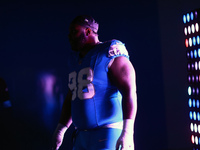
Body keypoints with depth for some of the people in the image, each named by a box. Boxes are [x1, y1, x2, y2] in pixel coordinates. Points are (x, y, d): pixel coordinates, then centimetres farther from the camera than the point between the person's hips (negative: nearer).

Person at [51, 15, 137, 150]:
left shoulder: (109, 54, -8)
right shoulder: (76, 61, 18)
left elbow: (129, 91, -18)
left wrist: (127, 132, -27)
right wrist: (60, 129, 21)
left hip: (110, 134, -8)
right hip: (82, 137, 8)